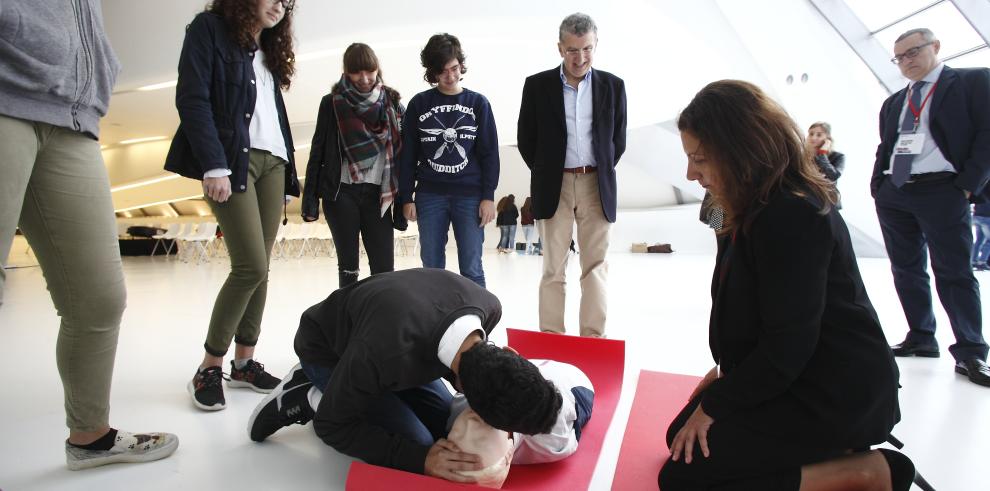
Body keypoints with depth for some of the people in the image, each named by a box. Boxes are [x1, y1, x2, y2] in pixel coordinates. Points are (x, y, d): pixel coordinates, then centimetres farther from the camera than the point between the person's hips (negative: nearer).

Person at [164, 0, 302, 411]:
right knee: (251, 266, -14)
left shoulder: (269, 49, 23)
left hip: (272, 161, 7)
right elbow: (191, 99, -8)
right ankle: (208, 369, 1)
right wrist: (214, 166, -18)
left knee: (259, 268, 2)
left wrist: (288, 169, 11)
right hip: (233, 159, -7)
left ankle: (243, 362, 11)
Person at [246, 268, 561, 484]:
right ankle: (310, 396, 0)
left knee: (450, 427, 4)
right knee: (419, 444, -17)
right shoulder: (387, 351, -47)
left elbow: (469, 361, -1)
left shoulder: (487, 306, -28)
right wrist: (420, 458, -33)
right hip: (327, 351, -6)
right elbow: (332, 425, -27)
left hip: (390, 342, 6)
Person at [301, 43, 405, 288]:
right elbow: (318, 150, 4)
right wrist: (310, 200, -1)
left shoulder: (391, 103, 6)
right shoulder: (332, 102, 3)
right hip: (341, 194, 0)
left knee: (384, 267, -4)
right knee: (348, 265, 4)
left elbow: (401, 152, 6)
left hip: (377, 194, 1)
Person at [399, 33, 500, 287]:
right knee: (431, 267, 5)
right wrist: (406, 197, 2)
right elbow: (408, 154, 7)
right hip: (429, 195, 1)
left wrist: (488, 196, -4)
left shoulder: (478, 103, 6)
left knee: (471, 269, 0)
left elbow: (489, 153, 3)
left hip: (470, 195, -1)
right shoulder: (419, 103, 7)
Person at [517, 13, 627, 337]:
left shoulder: (613, 86, 6)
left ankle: (594, 339, 8)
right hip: (554, 186, -1)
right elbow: (526, 139, 7)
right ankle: (551, 339, 9)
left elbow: (618, 140, 12)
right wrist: (545, 175, 6)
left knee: (595, 267, 2)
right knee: (553, 268, 2)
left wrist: (603, 174, 8)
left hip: (597, 185, 1)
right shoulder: (537, 85, 2)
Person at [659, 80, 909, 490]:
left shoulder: (792, 216, -25)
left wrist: (713, 405, -14)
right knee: (681, 436, 14)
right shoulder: (762, 206, 7)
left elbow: (787, 347, -25)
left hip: (833, 396, -10)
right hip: (798, 376, 10)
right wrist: (727, 370, 8)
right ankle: (828, 453, 12)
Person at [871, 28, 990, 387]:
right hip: (893, 194, 6)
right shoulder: (893, 102, 20)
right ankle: (921, 338, 18)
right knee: (906, 271, 8)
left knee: (954, 273, -5)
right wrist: (878, 186, 6)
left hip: (942, 191, -5)